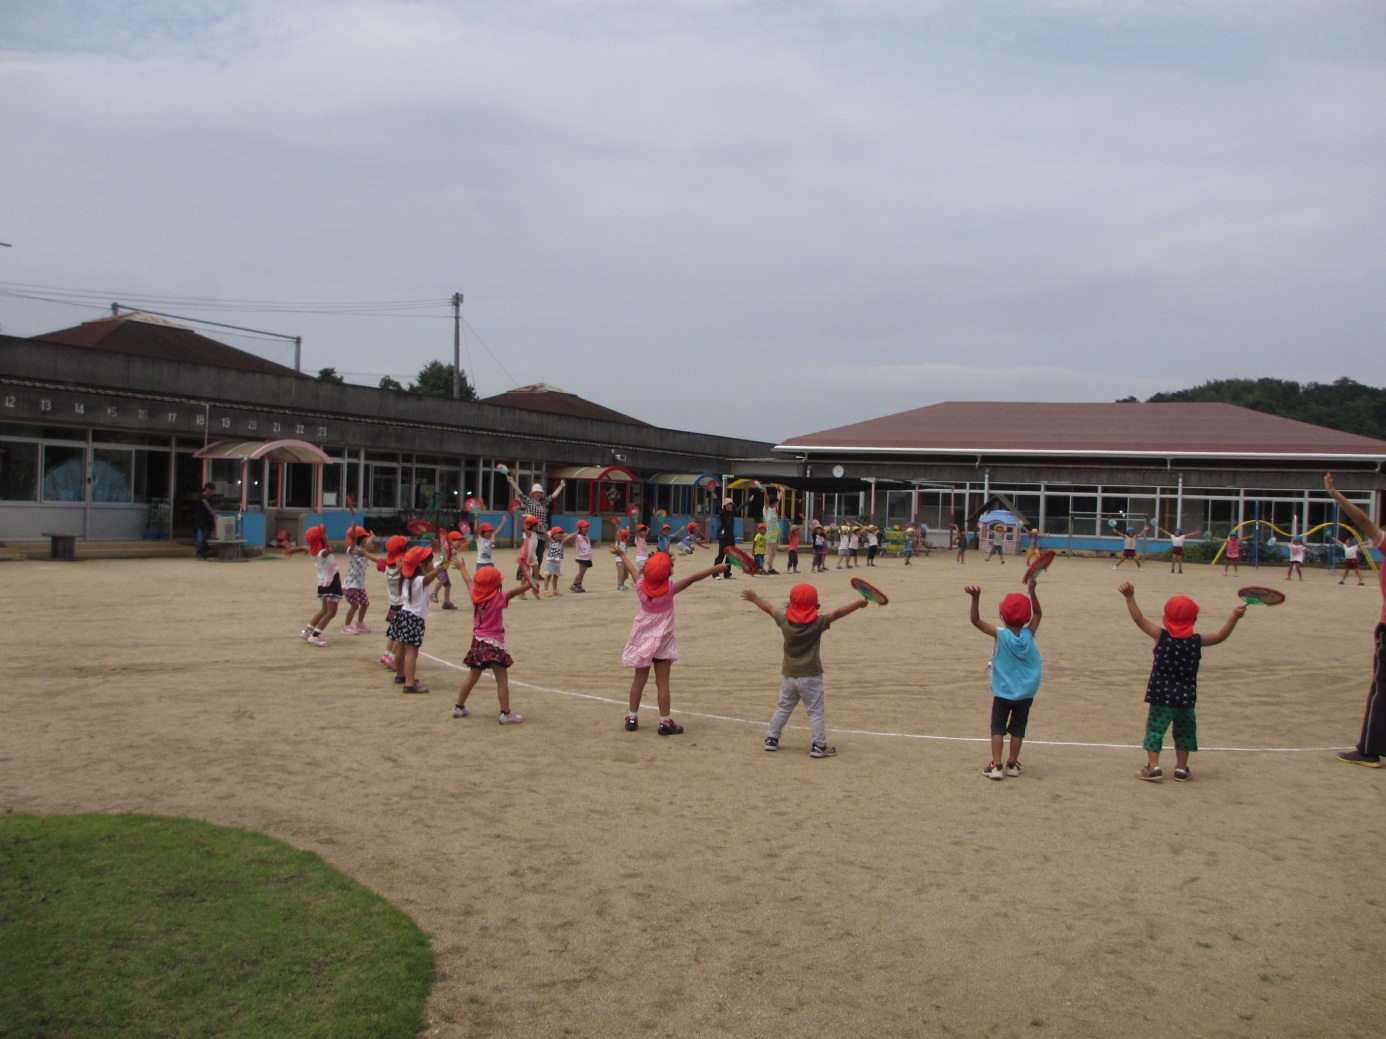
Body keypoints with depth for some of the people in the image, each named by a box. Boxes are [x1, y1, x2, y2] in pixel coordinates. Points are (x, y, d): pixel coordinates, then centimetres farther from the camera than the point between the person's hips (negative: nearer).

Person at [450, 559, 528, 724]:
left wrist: (462, 567, 39)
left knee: (472, 676, 20)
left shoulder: (475, 596, 4)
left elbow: (469, 581, 22)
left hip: (477, 642, 7)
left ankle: (459, 707, 28)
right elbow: (515, 591, -30)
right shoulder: (498, 599, -15)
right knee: (502, 680, -4)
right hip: (494, 644, -7)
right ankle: (505, 714, -6)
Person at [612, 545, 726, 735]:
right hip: (662, 641, -4)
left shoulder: (641, 586, -8)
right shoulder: (669, 589, -19)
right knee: (662, 683, 1)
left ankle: (632, 718, 21)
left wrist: (622, 554, 29)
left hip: (642, 640, 4)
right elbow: (692, 578, -23)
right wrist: (715, 568, -22)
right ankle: (665, 722, 5)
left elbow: (633, 570, 10)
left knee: (639, 680, 15)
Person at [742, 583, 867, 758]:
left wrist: (754, 598, 26)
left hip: (788, 676, 4)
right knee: (815, 712, 2)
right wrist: (858, 604, -19)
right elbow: (837, 613, -22)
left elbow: (769, 608, 11)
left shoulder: (784, 620, -4)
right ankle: (818, 745, -1)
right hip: (810, 677, -4)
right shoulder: (817, 623, -15)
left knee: (782, 708, 17)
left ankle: (771, 739, 22)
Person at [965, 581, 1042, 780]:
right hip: (1026, 693, 3)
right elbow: (1037, 613, 8)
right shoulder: (1029, 634, -8)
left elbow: (976, 621, -20)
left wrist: (975, 598, -29)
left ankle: (996, 765, -4)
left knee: (998, 728, 3)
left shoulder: (1001, 635, -16)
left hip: (1003, 692, -3)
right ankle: (1012, 764, 16)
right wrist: (1032, 591, 1)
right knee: (1017, 728, 12)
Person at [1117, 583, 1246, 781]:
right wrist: (1235, 617, 7)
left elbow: (1139, 619, -11)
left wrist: (1130, 597, -11)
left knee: (1155, 729, 3)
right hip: (1186, 697, 2)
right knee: (1184, 731, 17)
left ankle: (1153, 766, -5)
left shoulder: (1161, 636, -10)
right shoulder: (1197, 641, -5)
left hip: (1162, 697, -2)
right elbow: (1221, 636, 3)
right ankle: (1181, 768, 20)